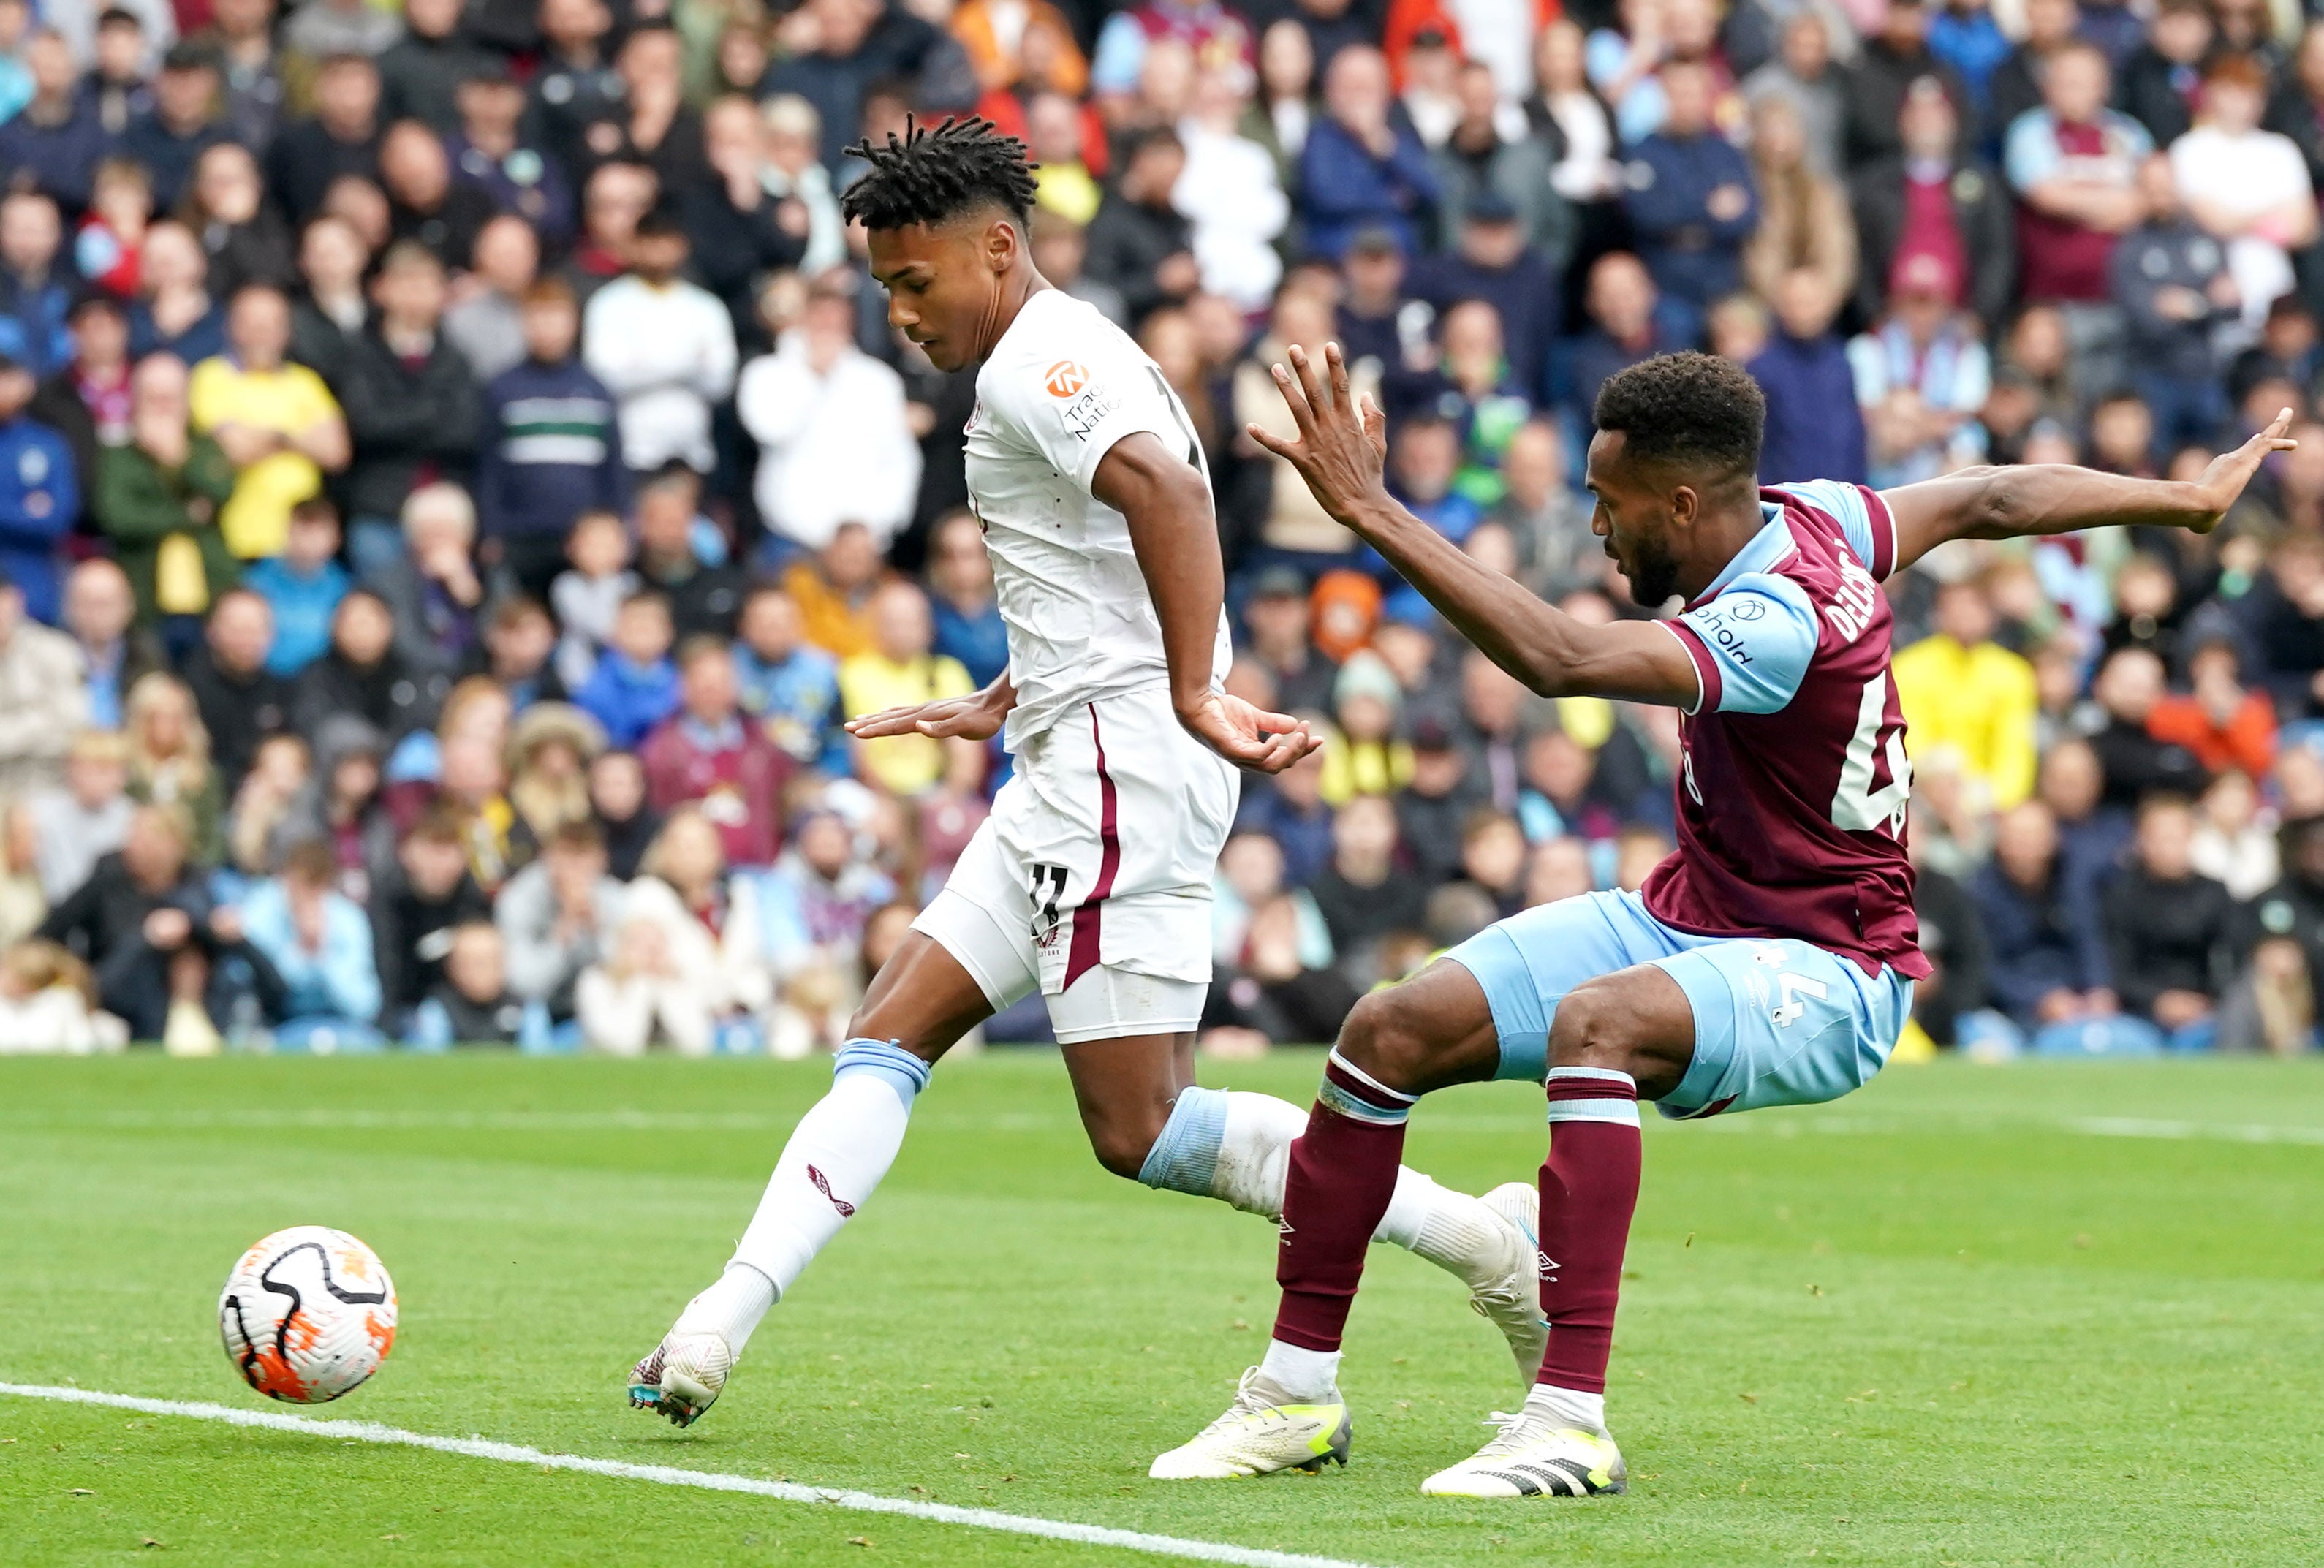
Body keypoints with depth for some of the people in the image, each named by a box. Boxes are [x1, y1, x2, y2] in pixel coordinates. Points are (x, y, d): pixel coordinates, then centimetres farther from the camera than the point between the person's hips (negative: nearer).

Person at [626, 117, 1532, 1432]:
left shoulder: (1040, 361, -11)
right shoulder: (1068, 359, 21)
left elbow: (1168, 488, -30)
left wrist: (1194, 698, -32)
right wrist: (998, 712, 41)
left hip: (1121, 772, -11)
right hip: (1072, 780, 11)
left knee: (1141, 1132, -11)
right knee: (886, 1044, 7)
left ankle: (1484, 1242, -9)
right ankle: (721, 1328, 2)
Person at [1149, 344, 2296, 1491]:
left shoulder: (1771, 625, -29)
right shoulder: (1808, 518, -2)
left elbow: (1556, 658, -42)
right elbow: (1994, 500, 12)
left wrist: (1371, 512, -42)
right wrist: (2190, 500, 27)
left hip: (1822, 978, -10)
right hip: (1685, 922, 10)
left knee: (1597, 1019, -41)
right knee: (1391, 1030, -6)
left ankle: (1571, 1419, -40)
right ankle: (1296, 1395, 5)